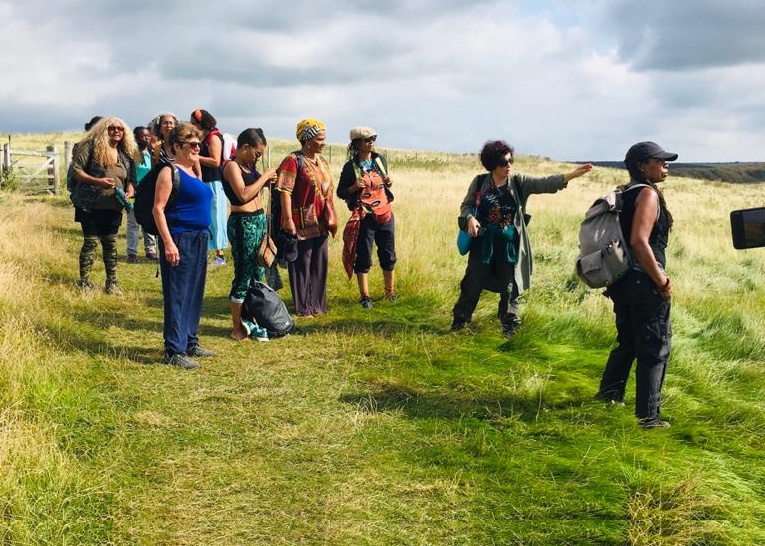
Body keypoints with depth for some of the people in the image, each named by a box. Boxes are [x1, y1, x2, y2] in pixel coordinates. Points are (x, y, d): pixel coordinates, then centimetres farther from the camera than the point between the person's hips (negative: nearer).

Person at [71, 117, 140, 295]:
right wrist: (97, 181, -23)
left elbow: (130, 179, 19)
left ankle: (112, 282, 14)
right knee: (91, 242, -1)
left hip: (113, 207, 5)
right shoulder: (91, 146, -5)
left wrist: (129, 193, -3)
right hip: (91, 205, -5)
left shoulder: (126, 154, 12)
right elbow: (76, 171, -10)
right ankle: (84, 282, 9)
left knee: (111, 244, 8)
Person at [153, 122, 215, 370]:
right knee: (177, 295, -6)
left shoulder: (194, 172, 15)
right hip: (179, 240, -9)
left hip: (199, 240, 9)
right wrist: (168, 243, -21)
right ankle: (174, 351, -2)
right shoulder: (169, 172, -9)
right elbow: (158, 209, -15)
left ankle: (190, 342, 25)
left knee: (194, 293, 14)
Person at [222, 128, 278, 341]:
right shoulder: (232, 166, -12)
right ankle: (237, 329, 6)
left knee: (258, 275, 13)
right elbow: (244, 195, -22)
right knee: (244, 276, -3)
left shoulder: (249, 165, 14)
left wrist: (266, 180, 7)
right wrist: (264, 177, -15)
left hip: (259, 220, 9)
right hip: (243, 223, -9)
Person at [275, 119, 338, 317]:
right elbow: (285, 191, -17)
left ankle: (317, 304, 25)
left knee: (320, 263, 13)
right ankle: (302, 307, 10)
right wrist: (288, 219, -23)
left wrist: (332, 218, 17)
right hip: (303, 224, -8)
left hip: (320, 224, 8)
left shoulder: (322, 160, 13)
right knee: (302, 265, 1)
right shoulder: (293, 161, -12)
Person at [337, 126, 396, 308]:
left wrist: (389, 183, -3)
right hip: (364, 218, -4)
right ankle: (365, 296, 11)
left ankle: (390, 292, 22)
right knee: (364, 258, 2)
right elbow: (340, 192, -1)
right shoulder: (351, 166, -6)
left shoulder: (380, 160, 5)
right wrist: (354, 187, -19)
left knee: (388, 256, 10)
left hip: (385, 215, 4)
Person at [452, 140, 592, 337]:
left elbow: (547, 183, -14)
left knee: (509, 287, 9)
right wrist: (470, 219, -17)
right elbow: (466, 206, 5)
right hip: (483, 243, 0)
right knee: (473, 283, 8)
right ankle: (459, 321, 25)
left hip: (510, 245, 1)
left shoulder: (519, 183, -4)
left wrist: (573, 174, -27)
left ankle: (509, 326, 23)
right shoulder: (480, 182, -4)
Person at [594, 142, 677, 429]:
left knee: (627, 341, 24)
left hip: (621, 281, 9)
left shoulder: (624, 193, 12)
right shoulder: (648, 193, -15)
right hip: (645, 284, -9)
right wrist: (662, 281, -18)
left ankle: (609, 392, 34)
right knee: (655, 347, 1)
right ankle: (648, 415, 5)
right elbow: (639, 242, -25)